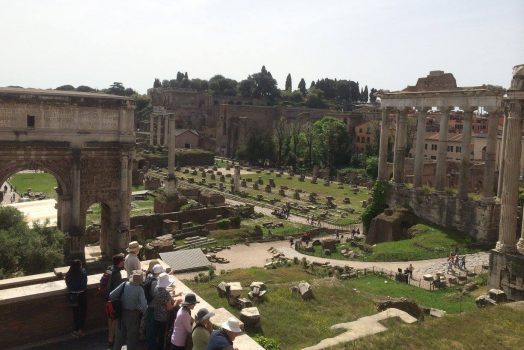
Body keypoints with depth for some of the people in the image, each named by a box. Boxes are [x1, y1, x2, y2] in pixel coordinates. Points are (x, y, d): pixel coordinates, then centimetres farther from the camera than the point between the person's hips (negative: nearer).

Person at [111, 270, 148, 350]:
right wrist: (145, 313, -7)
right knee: (132, 337, 16)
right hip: (133, 315, -4)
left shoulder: (124, 285, -13)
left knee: (120, 334, 23)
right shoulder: (140, 289, -22)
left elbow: (111, 295, -10)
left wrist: (120, 301, 5)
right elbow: (144, 305, -27)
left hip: (122, 313, 4)